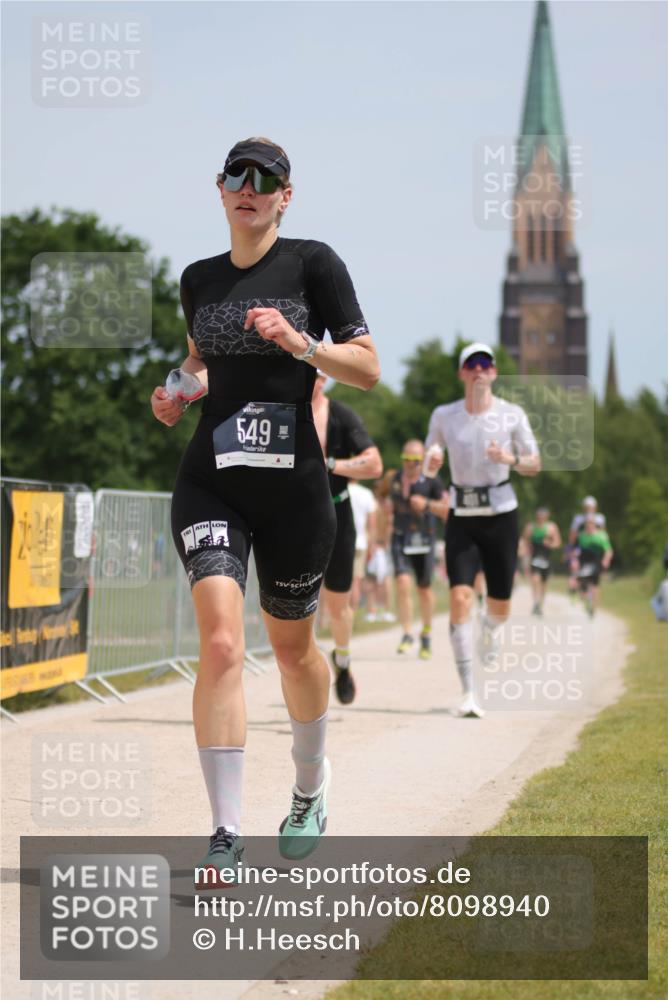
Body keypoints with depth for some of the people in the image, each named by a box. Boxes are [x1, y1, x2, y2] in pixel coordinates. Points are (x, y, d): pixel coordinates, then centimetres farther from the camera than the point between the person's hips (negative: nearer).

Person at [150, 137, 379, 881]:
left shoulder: (313, 263, -2)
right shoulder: (198, 279, 10)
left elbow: (367, 369, -4)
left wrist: (299, 343, -20)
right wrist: (177, 391, 7)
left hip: (293, 483, -2)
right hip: (211, 480, 2)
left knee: (292, 647, 13)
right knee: (221, 644, -16)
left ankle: (309, 785, 42)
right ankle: (225, 836, -14)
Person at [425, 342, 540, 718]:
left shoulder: (512, 414, -2)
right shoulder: (444, 415, 2)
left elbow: (535, 465, 4)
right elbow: (428, 463, 12)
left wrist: (510, 459, -17)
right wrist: (431, 463, -12)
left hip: (501, 515, 0)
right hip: (461, 517, 0)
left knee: (500, 606, 7)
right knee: (460, 598, -16)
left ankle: (491, 629, 48)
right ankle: (469, 693, -16)